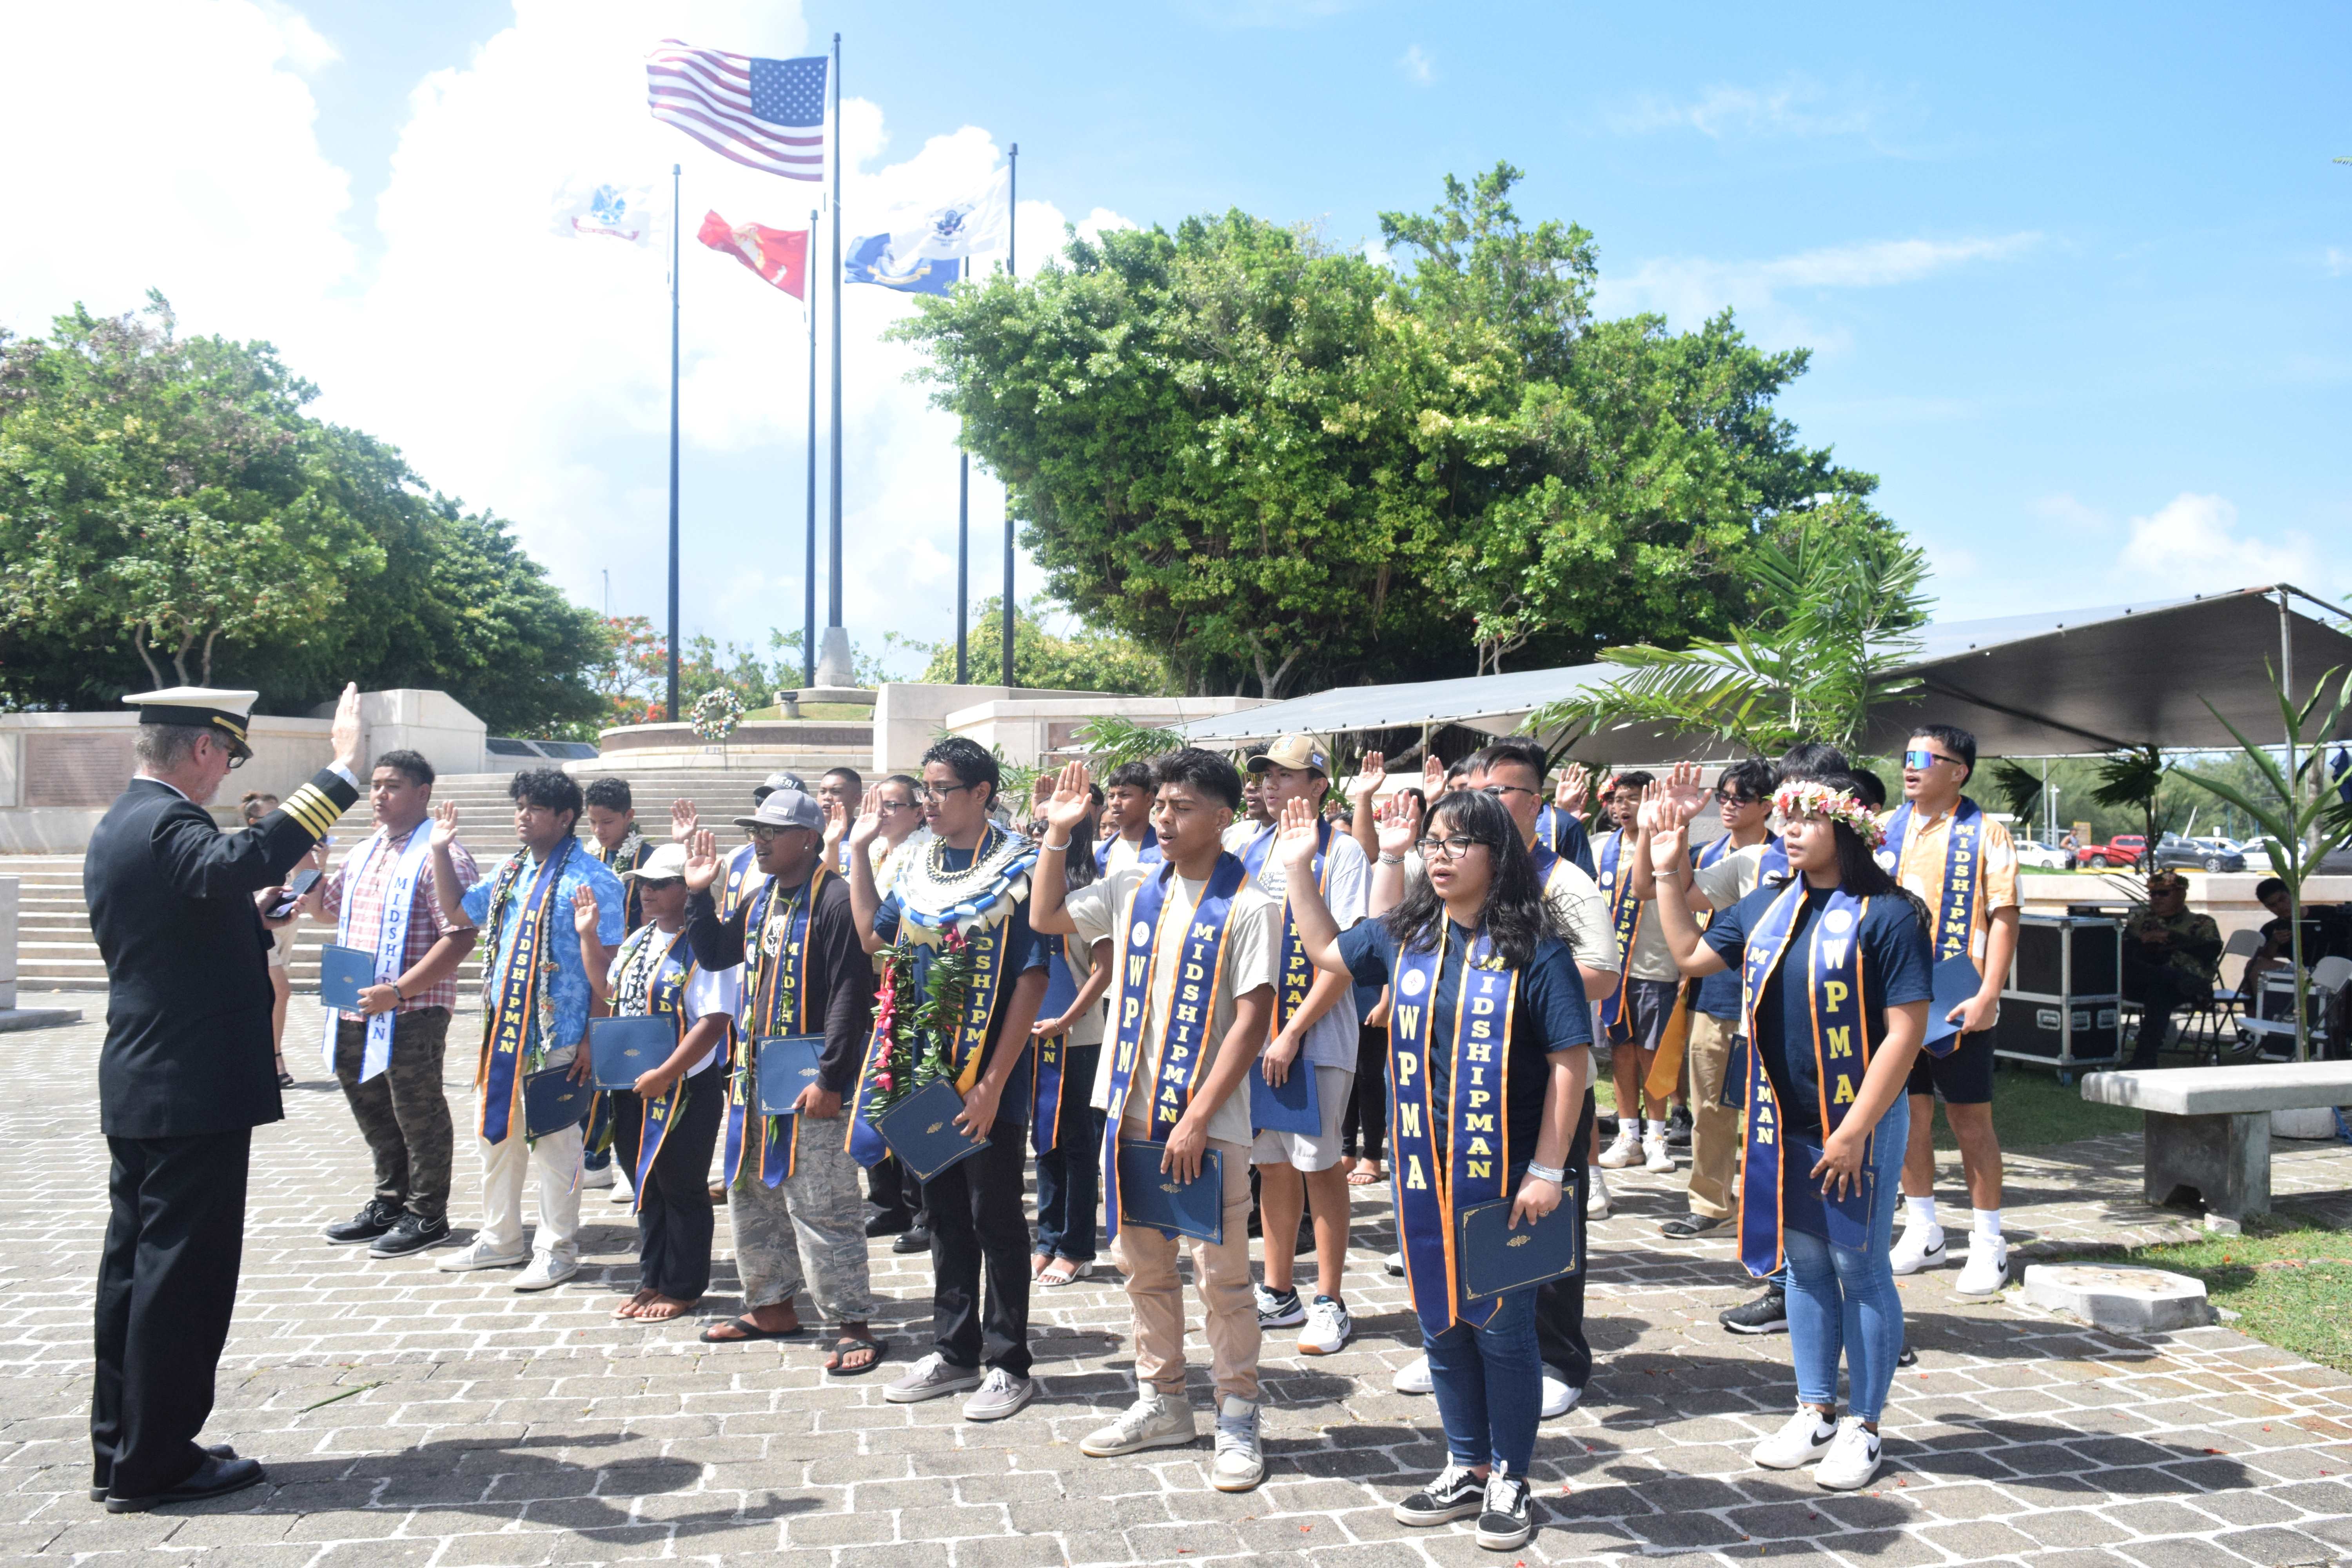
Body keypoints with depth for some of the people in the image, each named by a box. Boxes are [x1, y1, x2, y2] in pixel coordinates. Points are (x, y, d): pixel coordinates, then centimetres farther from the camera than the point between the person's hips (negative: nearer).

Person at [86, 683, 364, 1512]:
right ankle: (154, 1463, 8)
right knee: (184, 1272, -1)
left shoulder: (116, 827, 13)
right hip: (194, 1092, -10)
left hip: (137, 1090, 10)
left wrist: (254, 913, 18)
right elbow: (235, 861, -41)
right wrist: (340, 773, -42)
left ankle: (120, 1450, 24)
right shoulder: (164, 824, -17)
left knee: (135, 1265, 14)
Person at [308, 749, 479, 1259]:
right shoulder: (364, 853, 14)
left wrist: (397, 991, -26)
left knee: (419, 1115, 3)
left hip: (411, 1013, -9)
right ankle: (389, 1204, 34)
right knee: (374, 1112, 19)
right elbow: (325, 908, 28)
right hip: (356, 1012, 9)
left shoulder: (440, 857, -14)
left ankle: (428, 1216, 16)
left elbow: (460, 939, -21)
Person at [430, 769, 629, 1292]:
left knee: (552, 1142, 2)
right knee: (495, 1133, 17)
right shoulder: (509, 872, 11)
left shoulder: (591, 879, -12)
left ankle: (557, 1251, 16)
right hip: (501, 1030, 8)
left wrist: (592, 1038, -23)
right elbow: (458, 911, 24)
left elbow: (606, 966, -15)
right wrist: (441, 851, 14)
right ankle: (500, 1239, 33)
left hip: (556, 1037, -8)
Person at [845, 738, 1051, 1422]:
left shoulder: (1019, 870, -11)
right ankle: (954, 1352, 28)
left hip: (989, 1081, -6)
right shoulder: (917, 870, 9)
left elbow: (1031, 981, -14)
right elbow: (874, 936, 20)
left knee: (996, 1218, 4)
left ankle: (1007, 1364, 17)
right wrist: (859, 849, 12)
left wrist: (992, 1083, -18)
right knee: (944, 1214, 15)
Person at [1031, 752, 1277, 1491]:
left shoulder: (1248, 906, -11)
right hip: (1132, 1110, 6)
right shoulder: (1135, 887, 6)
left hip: (1208, 1121, -6)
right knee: (1143, 1265, 16)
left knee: (1222, 1275, 2)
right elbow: (1047, 917, 18)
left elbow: (1253, 1021, -14)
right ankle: (1162, 1402, 32)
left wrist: (1198, 1119, -17)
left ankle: (1238, 1418, 18)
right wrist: (1057, 833, 7)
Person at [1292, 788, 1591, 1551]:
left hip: (1507, 1176, -5)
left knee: (1503, 1329, 8)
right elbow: (1327, 951, 21)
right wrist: (1298, 868, 15)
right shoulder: (1406, 935, 4)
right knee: (1441, 1323, 15)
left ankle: (1509, 1480, 26)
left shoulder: (1533, 948, -11)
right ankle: (1467, 1468, 33)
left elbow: (1570, 1062, -12)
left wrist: (1547, 1170, -14)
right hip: (1425, 1173, 5)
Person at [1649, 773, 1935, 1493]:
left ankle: (1862, 1426, 21)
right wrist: (1668, 873, 12)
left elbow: (1906, 1029, -16)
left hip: (1860, 1123, -6)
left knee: (1860, 1269, 6)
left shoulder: (1887, 914, -13)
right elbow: (1691, 954, 17)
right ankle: (1815, 1411, 29)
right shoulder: (1768, 905, 6)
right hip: (1785, 1122, 6)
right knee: (1805, 1264, 15)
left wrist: (1856, 1129, -19)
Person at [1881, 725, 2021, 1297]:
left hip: (1959, 1004, -4)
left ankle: (1988, 1244, 15)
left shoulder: (1985, 835, -4)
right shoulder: (1885, 829, 8)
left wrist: (1988, 996, -15)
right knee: (1909, 1113, 10)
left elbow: (2004, 920, -7)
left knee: (1971, 1120, 3)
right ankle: (1922, 1233, 23)